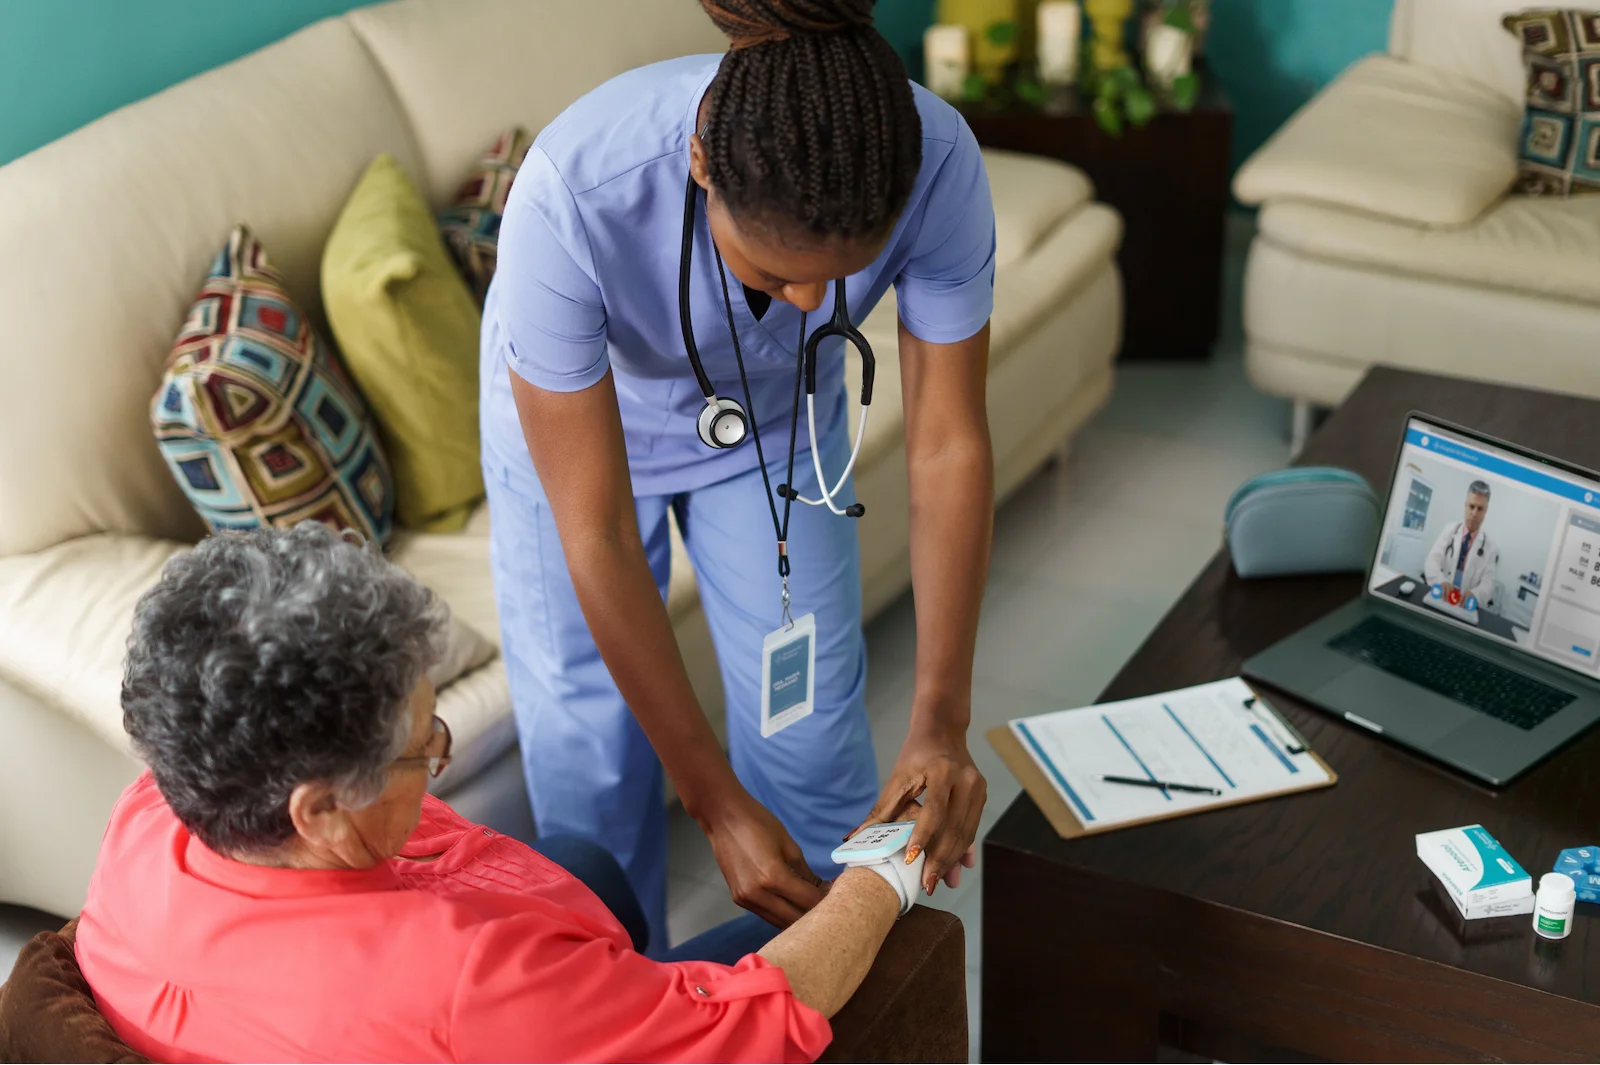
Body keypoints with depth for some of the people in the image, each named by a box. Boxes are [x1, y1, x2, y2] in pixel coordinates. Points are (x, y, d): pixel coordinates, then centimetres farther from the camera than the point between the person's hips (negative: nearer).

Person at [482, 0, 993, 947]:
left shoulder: (937, 165, -36)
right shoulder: (572, 193, -43)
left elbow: (949, 447, -23)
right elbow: (596, 539, -36)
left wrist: (942, 722, -31)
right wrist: (716, 804, -32)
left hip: (777, 422, 2)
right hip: (576, 426, -1)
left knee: (814, 743, 3)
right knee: (590, 759, 2)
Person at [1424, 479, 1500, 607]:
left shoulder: (1491, 549, 6)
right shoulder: (1449, 530, 9)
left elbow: (1488, 584, -4)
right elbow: (1432, 561, -5)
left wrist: (1474, 594, -29)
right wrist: (1441, 581, -27)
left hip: (1464, 605, -2)